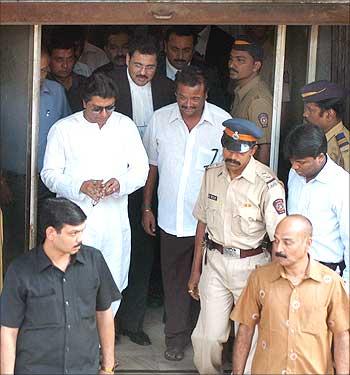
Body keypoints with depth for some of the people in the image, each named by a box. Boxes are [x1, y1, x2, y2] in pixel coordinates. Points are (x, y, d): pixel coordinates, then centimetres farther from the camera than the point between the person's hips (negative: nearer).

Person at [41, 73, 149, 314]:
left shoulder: (125, 125, 5)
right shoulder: (63, 129, -1)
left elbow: (141, 168, 6)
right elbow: (50, 174, -1)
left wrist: (121, 183, -16)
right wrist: (80, 186, -19)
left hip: (115, 221, 2)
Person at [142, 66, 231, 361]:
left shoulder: (223, 122, -10)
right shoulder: (160, 119, -2)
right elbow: (151, 165, 8)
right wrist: (147, 208, 9)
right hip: (171, 219, 2)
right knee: (174, 281, 13)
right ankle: (176, 336, 27)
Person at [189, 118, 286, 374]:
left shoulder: (267, 184, -17)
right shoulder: (212, 174, 1)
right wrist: (196, 270, 14)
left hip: (250, 265, -4)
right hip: (214, 262, 4)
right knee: (207, 336, 7)